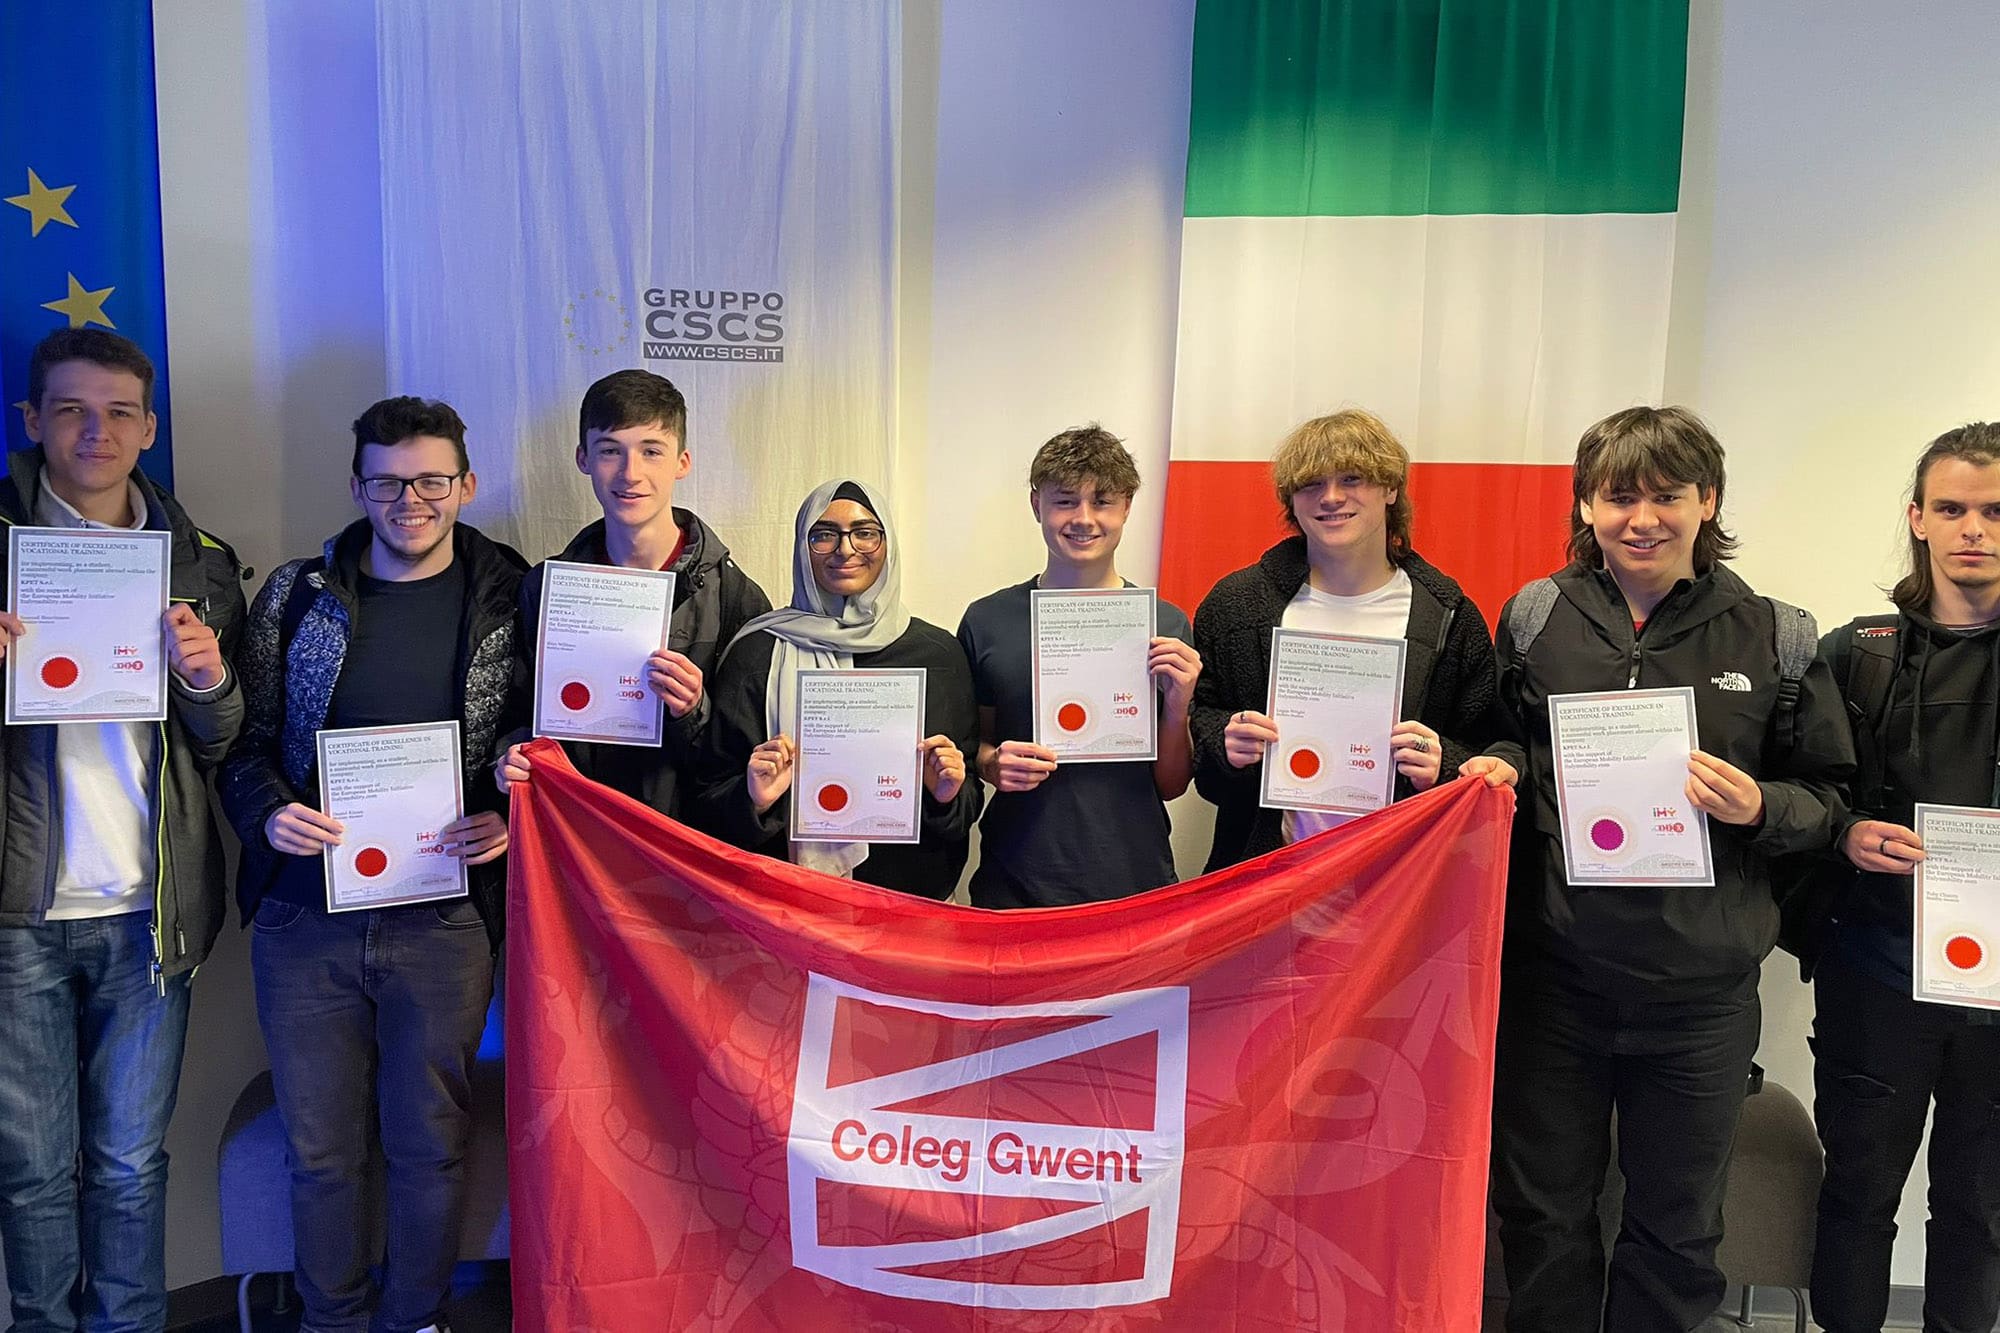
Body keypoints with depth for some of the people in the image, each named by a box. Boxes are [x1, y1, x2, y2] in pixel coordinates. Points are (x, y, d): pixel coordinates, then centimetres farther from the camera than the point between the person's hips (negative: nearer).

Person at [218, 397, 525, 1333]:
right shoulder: (296, 594, 3)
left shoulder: (515, 600, -1)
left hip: (445, 919, -1)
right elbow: (245, 737, 8)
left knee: (430, 1144, 10)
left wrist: (509, 819, -13)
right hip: (306, 913, 2)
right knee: (320, 1147, 13)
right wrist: (267, 811, -10)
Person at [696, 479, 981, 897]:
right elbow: (710, 807, 4)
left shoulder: (939, 653, 5)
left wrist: (949, 795, -8)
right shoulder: (758, 654, 0)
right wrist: (753, 801, -15)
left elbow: (968, 806, 11)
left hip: (912, 897, 2)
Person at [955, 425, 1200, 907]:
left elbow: (1171, 786, 3)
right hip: (1014, 885, 0)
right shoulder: (987, 621, -3)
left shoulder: (1166, 625, -2)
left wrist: (1178, 705, -14)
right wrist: (991, 764, -11)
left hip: (1134, 881, 0)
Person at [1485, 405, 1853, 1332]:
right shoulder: (1535, 615, 0)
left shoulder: (1776, 639, -3)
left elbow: (1829, 793, 4)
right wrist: (1499, 766, -8)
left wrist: (1760, 807, -16)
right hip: (1551, 969, 1)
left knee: (1676, 1227, 18)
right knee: (1542, 1212, 16)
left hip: (1701, 987, 0)